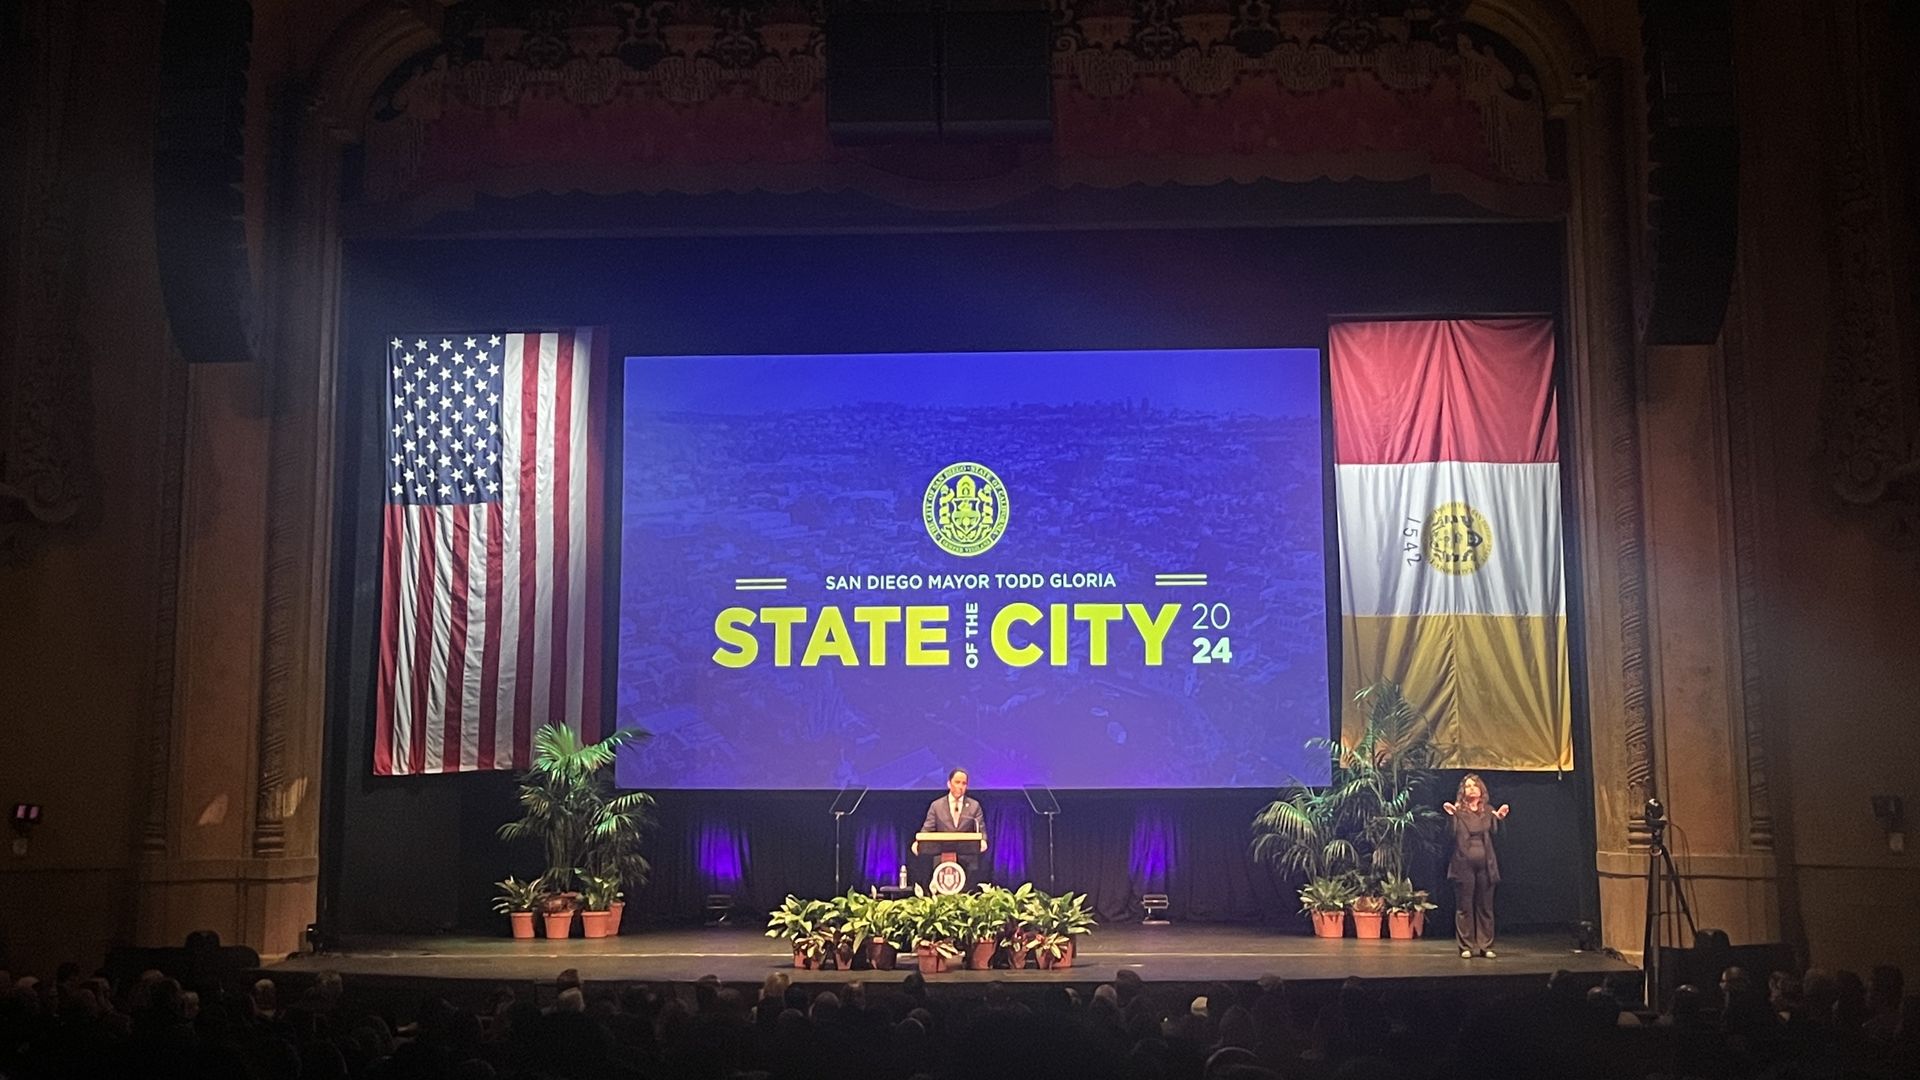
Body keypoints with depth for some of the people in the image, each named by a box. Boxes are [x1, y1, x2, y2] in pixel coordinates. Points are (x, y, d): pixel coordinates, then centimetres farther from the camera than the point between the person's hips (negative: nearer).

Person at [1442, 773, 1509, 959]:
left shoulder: (1488, 811, 9)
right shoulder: (1458, 811, 0)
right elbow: (1450, 835, -10)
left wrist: (1500, 819, -14)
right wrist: (1450, 817, -26)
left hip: (1485, 864, 3)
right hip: (1464, 864, -3)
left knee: (1485, 907, 6)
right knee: (1464, 907, 1)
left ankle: (1486, 946, 13)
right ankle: (1466, 946, 7)